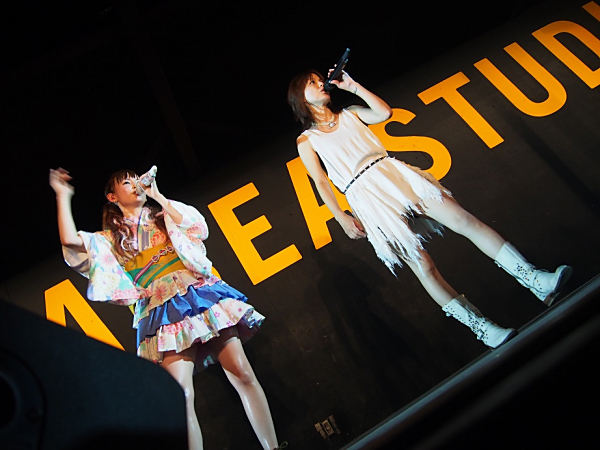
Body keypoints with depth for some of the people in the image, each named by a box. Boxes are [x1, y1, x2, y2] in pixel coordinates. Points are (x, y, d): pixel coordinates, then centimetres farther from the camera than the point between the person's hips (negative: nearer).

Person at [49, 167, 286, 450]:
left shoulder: (164, 217, 20)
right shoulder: (112, 238, 18)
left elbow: (197, 227, 0)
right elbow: (69, 240, 1)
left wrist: (157, 195, 4)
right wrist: (63, 195, 11)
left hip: (201, 296, 1)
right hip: (163, 314, -1)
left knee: (242, 374, -9)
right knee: (180, 395, -17)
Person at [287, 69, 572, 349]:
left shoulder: (349, 114, 24)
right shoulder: (306, 141, 13)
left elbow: (384, 113, 8)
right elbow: (321, 182, 5)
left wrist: (353, 87, 8)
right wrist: (341, 218, -5)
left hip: (394, 174, 4)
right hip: (366, 197, -4)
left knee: (465, 221, -10)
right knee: (423, 265, -14)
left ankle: (535, 281, -9)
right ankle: (483, 329, -11)